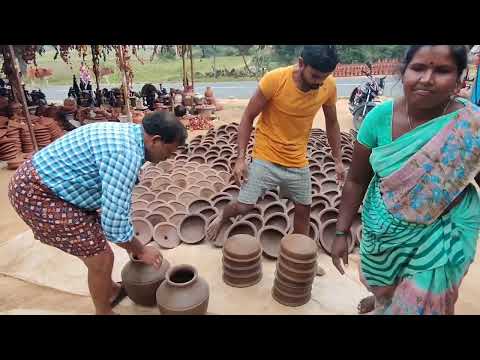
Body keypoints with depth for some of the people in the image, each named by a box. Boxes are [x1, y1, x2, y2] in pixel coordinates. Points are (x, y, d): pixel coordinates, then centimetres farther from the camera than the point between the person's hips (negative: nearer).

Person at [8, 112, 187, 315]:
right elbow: (114, 222, -26)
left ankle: (110, 290, 43)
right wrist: (140, 250, -6)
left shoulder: (126, 135, 6)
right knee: (101, 257, -2)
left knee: (96, 241, 22)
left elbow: (116, 197, 16)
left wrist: (130, 242, 22)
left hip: (46, 184, 10)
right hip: (36, 194, -10)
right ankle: (104, 312, 23)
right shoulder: (127, 152, -27)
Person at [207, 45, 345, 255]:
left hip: (298, 162, 4)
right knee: (243, 207, -5)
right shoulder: (274, 80, -22)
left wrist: (338, 160, 8)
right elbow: (248, 118, -12)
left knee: (303, 209, 13)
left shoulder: (329, 86, -9)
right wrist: (241, 158, -16)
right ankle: (222, 219, 32)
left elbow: (332, 123, 7)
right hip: (265, 157, -4)